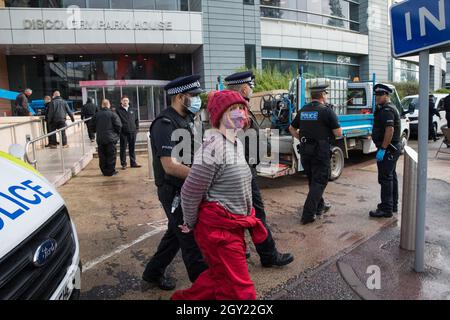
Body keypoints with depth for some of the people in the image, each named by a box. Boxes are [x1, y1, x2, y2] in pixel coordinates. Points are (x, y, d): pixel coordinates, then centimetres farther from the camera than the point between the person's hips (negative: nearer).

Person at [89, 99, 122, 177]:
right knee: (111, 155, 4)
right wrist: (117, 134, 7)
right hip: (111, 138, -3)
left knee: (102, 156, 11)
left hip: (100, 139, 3)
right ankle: (111, 171, 6)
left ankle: (104, 171, 15)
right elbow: (118, 126, -10)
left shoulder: (96, 115, 3)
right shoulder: (113, 114, -8)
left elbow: (92, 126, 8)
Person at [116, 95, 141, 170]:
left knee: (132, 148, 10)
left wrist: (137, 128, 6)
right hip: (123, 132, -3)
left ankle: (133, 163, 18)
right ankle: (123, 164, 10)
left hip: (132, 132, 3)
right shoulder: (118, 110, 0)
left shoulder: (133, 110, 10)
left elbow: (136, 120, 14)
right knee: (123, 149, 3)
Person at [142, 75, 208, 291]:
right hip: (175, 193, -9)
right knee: (192, 240, 2)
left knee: (176, 234, 22)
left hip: (187, 190, 9)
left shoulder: (185, 120, 9)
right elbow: (171, 166, -27)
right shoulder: (165, 124, -20)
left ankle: (153, 272, 40)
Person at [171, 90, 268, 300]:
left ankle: (185, 298, 46)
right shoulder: (214, 148, -23)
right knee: (239, 290, 5)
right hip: (218, 228, -9)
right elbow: (190, 193, -17)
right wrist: (190, 225, -3)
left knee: (219, 276, 26)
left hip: (234, 226, 9)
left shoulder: (237, 144, 6)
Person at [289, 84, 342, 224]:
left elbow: (292, 129, 16)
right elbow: (338, 133, -11)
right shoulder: (326, 110, -11)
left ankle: (320, 206, 36)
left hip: (305, 150, 6)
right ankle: (308, 214, -3)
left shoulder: (303, 110, 8)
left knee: (313, 180, 20)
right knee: (319, 182, 1)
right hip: (321, 151, -6)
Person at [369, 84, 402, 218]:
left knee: (385, 179, -9)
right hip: (393, 148, 11)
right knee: (391, 177, 17)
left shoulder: (387, 110, -17)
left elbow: (390, 130, -27)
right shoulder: (390, 108, 18)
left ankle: (386, 209, -5)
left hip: (387, 150, -11)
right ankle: (393, 205, 28)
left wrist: (382, 149, -27)